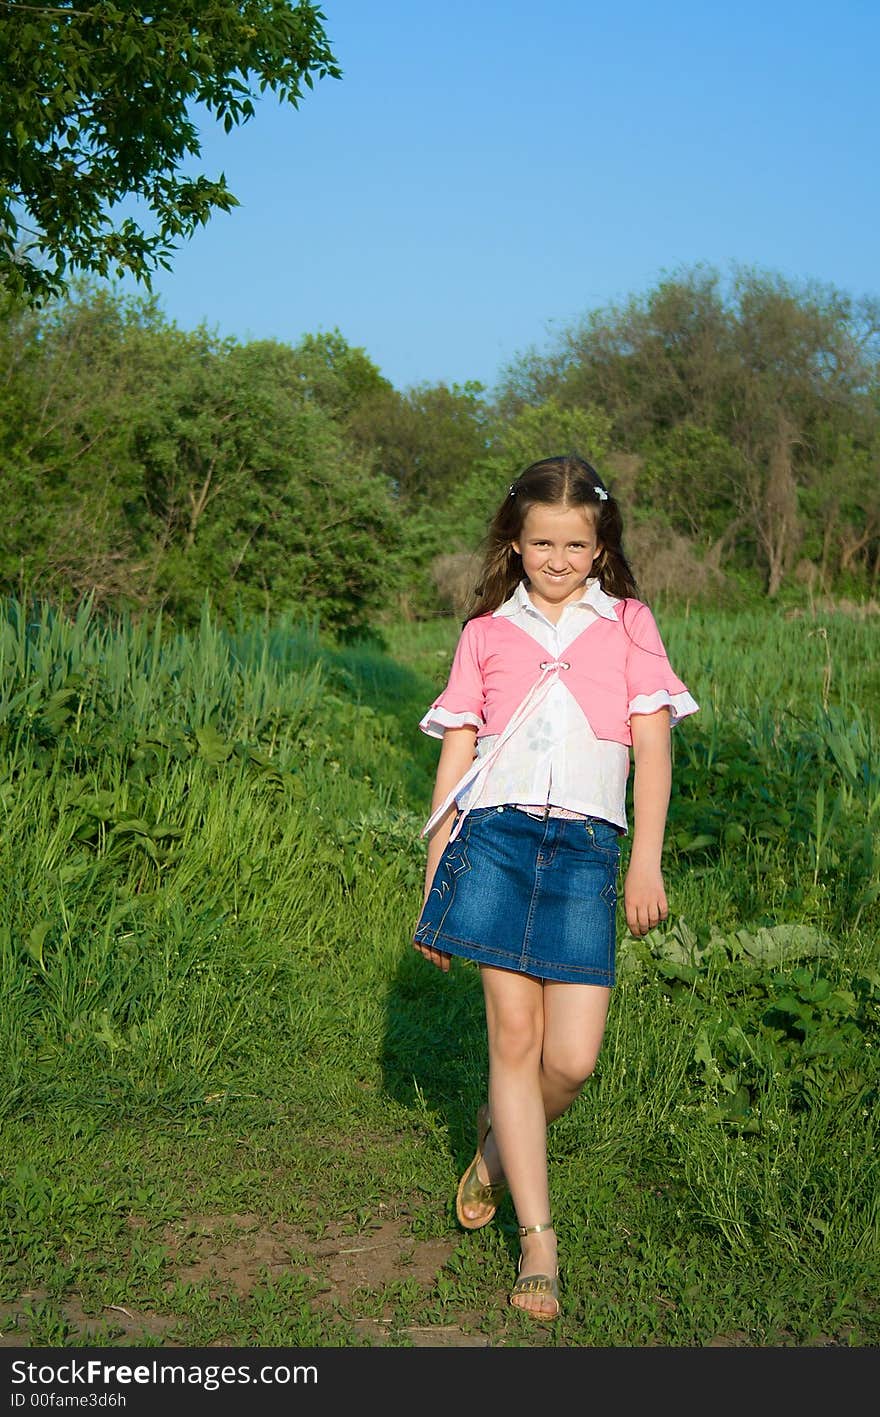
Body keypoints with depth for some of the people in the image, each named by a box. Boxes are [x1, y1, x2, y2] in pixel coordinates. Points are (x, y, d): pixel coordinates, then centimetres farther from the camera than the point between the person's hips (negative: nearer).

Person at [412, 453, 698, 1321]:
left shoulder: (627, 625, 13)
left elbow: (653, 746, 8)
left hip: (586, 844, 0)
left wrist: (646, 862, -2)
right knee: (513, 1033, -4)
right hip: (496, 834, 0)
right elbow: (456, 754, 12)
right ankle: (537, 1236, 7)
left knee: (572, 1057, -6)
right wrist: (434, 877, 8)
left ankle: (501, 1140, 28)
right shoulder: (485, 633, 13)